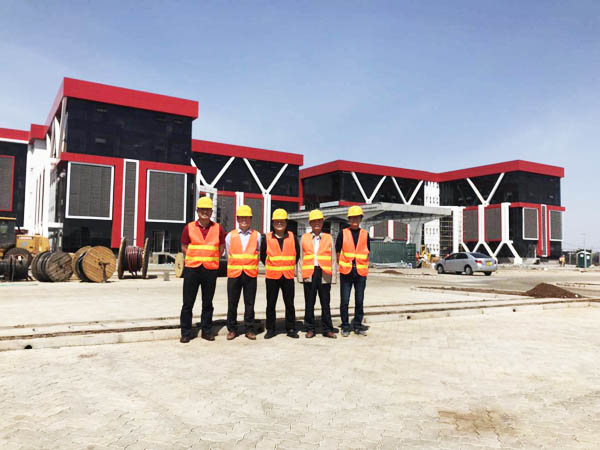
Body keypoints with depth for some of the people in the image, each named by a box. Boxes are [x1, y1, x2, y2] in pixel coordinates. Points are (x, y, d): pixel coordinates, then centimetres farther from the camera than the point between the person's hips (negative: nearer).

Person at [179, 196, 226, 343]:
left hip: (211, 269, 1)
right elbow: (184, 246, 9)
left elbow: (222, 247, 12)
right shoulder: (189, 227, 3)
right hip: (192, 269, 0)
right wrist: (195, 257, 2)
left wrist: (211, 258, 5)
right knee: (188, 302, 2)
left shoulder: (218, 228, 4)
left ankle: (206, 331, 20)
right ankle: (186, 332, 12)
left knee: (208, 303, 9)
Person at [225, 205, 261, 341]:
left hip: (251, 273, 0)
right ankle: (232, 329, 16)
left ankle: (249, 329, 14)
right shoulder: (230, 235, 7)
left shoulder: (257, 235, 5)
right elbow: (228, 254, 16)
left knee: (249, 303, 4)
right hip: (234, 273, 1)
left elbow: (258, 253, 13)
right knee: (232, 303, 5)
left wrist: (250, 266, 11)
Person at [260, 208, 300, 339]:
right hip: (271, 276, 0)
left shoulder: (292, 237, 2)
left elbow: (297, 254, 13)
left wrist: (290, 266, 12)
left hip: (288, 276, 1)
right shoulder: (267, 238, 0)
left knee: (289, 303, 6)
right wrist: (270, 267, 9)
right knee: (271, 304, 5)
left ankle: (291, 329, 15)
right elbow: (262, 256, 9)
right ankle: (270, 329, 16)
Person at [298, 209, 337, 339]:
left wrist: (333, 276, 2)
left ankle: (327, 329, 13)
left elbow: (333, 259, 9)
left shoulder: (328, 238, 11)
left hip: (324, 274, 0)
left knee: (325, 303, 4)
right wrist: (300, 275, 2)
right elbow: (300, 258, 10)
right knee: (309, 303, 5)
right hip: (309, 274, 0)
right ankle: (310, 329, 15)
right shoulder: (304, 238, 12)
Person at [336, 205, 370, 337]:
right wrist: (343, 266, 2)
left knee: (359, 300, 8)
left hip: (361, 272, 2)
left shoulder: (365, 234, 8)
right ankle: (345, 327, 11)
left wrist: (363, 267, 6)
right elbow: (338, 252, 6)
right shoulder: (343, 233, 3)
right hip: (346, 272, -2)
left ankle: (358, 325, 20)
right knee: (344, 301, -1)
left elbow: (367, 253, 13)